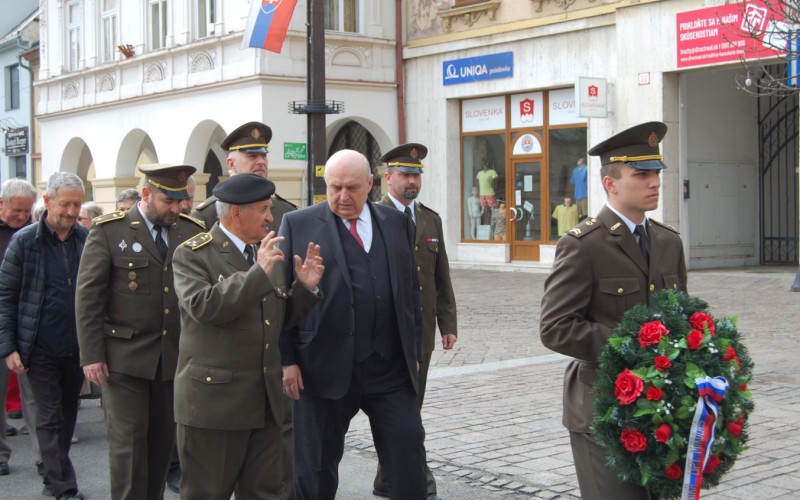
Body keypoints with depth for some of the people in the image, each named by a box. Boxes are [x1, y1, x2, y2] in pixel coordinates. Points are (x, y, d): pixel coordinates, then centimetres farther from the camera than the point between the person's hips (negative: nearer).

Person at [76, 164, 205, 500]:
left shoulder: (192, 231, 5)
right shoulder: (110, 231, -4)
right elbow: (88, 296, -5)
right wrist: (91, 355, -9)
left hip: (176, 356, 3)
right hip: (125, 357, -3)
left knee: (163, 440, 10)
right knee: (129, 442, 0)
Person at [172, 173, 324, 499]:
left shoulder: (269, 254, 14)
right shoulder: (192, 254, -7)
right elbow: (202, 307, -24)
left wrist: (305, 287, -2)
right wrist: (259, 273, -25)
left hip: (265, 400, 6)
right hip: (214, 399, -6)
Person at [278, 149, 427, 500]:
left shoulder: (397, 223, 10)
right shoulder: (298, 225, 0)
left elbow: (411, 292, 13)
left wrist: (414, 351, 10)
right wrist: (286, 359, -9)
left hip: (391, 367, 2)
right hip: (326, 367, -2)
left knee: (408, 457, 2)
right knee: (317, 466, 9)